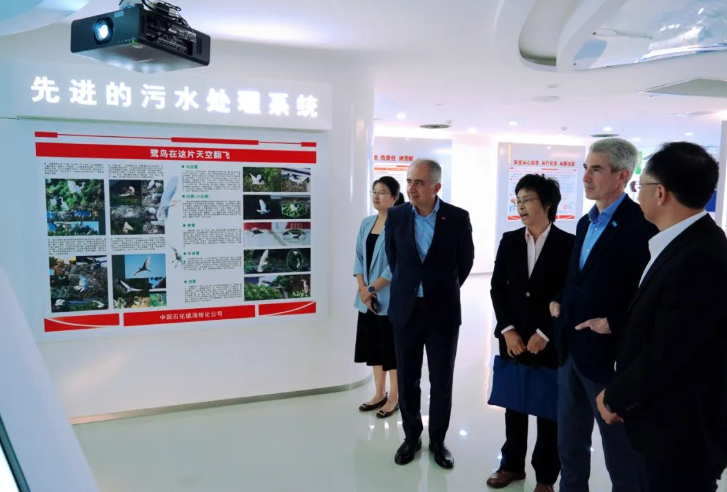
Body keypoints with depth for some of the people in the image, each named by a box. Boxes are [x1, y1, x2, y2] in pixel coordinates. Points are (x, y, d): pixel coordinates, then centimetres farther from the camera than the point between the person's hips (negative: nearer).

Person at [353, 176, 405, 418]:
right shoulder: (366, 223, 8)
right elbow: (359, 258, 9)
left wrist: (373, 288, -15)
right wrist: (362, 288, -4)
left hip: (390, 298, -6)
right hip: (368, 298, 7)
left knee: (392, 347, 4)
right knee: (373, 345, 14)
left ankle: (394, 397, 20)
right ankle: (379, 393, 29)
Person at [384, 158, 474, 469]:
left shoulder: (458, 218, -9)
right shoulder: (396, 216, -4)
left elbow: (466, 260, 6)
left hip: (443, 311, -1)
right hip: (405, 309, 2)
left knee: (441, 382, 7)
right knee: (407, 379, 11)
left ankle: (437, 440, 26)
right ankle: (411, 436, 30)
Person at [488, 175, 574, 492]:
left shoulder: (568, 244, -6)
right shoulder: (509, 241, 5)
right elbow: (497, 288, 4)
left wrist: (544, 334, -12)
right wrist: (508, 330, -6)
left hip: (551, 342, -3)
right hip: (513, 338, 3)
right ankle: (512, 464, 30)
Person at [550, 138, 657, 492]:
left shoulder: (642, 225, -16)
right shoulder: (586, 223, 11)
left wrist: (613, 324, -22)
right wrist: (559, 301, 6)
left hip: (610, 354, -8)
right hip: (571, 349, 8)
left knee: (621, 454, 11)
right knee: (569, 445, 21)